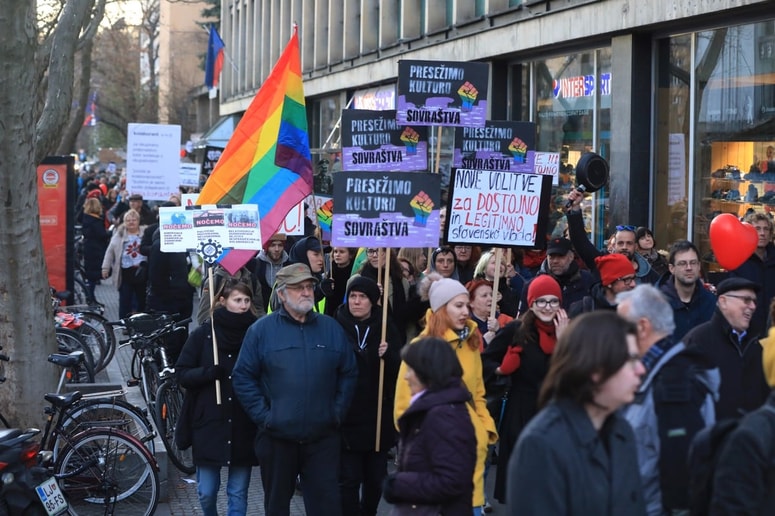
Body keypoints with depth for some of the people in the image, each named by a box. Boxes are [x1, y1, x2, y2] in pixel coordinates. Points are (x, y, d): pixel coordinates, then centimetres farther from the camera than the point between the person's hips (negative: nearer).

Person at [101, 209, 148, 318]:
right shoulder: (119, 235, 6)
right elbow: (110, 252, 8)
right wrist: (105, 268, 2)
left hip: (141, 272, 0)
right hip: (125, 273, 0)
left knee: (142, 301, 9)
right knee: (125, 301, 2)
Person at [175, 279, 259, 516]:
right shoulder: (203, 334, -1)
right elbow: (181, 373, 0)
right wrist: (207, 372, -16)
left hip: (243, 427, 0)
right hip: (209, 424, 0)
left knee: (238, 493, 5)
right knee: (207, 492, 7)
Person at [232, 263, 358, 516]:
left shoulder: (332, 328, 7)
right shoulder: (261, 330, -1)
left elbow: (349, 374, 10)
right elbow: (243, 378, -2)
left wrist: (338, 412, 1)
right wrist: (263, 416, -9)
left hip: (323, 438, 1)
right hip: (277, 437, -1)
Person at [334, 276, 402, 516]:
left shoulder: (386, 328, 4)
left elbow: (402, 367, -1)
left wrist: (388, 355, -20)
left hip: (379, 416, 3)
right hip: (347, 416, -3)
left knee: (375, 477, 14)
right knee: (349, 479, -3)